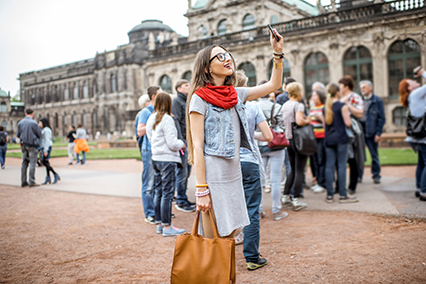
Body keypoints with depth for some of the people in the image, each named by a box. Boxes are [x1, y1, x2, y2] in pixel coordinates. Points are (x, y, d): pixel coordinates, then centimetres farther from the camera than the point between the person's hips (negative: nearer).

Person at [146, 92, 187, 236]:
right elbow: (172, 143, -16)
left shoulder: (151, 119, 10)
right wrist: (181, 144, 2)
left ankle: (159, 224, 22)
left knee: (158, 192, 13)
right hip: (167, 159, -8)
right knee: (167, 193, -3)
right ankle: (167, 226, 3)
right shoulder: (167, 119, -14)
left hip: (155, 158, 8)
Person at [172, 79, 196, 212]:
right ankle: (180, 201, 4)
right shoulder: (176, 101, -6)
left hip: (189, 141, 8)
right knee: (182, 172, -5)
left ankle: (184, 199, 20)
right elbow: (176, 121, -15)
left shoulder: (187, 102, 20)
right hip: (182, 141, -8)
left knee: (187, 172, 12)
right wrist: (181, 141, -21)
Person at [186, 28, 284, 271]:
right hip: (213, 177, -7)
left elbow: (274, 85, 17)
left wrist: (278, 53, 5)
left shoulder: (236, 95, 11)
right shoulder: (200, 98, -8)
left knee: (229, 237, 14)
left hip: (234, 175, 7)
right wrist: (201, 190, -17)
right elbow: (197, 146, -13)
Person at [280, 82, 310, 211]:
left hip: (288, 139, 7)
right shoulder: (299, 105, -12)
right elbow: (299, 121, -26)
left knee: (293, 170, 17)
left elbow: (282, 122, 17)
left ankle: (285, 197, 16)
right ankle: (296, 200, 2)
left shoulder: (285, 105, 12)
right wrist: (307, 121, -7)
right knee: (299, 170, 0)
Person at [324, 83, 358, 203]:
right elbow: (348, 123, -12)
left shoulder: (326, 106, 10)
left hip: (328, 139, 5)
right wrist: (350, 122, 8)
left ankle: (330, 195, 8)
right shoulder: (342, 105, -8)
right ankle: (343, 195, 2)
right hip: (341, 139, -5)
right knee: (342, 166, -1)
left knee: (329, 166, 5)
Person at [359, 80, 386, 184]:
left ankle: (376, 175, 16)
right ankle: (359, 175, 15)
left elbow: (381, 118, -2)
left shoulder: (378, 100, 0)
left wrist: (378, 133, -9)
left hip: (371, 132, -3)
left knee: (374, 155, 5)